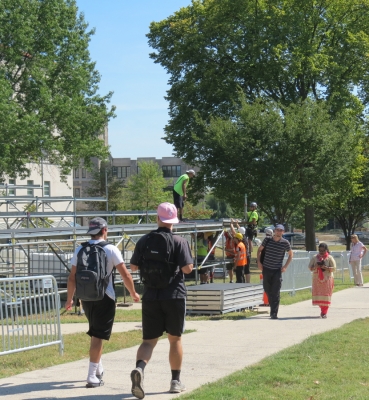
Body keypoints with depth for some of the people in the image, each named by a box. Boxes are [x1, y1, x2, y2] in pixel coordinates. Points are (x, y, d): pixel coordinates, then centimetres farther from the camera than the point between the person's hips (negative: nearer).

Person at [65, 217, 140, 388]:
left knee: (95, 334, 22)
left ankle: (98, 369, 31)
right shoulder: (111, 250, -7)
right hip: (105, 297, -4)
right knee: (98, 336, -3)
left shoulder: (79, 250, 4)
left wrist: (69, 299, 16)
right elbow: (125, 275, -7)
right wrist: (133, 293, 7)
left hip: (86, 297, 4)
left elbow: (72, 278, 5)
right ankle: (92, 376, -5)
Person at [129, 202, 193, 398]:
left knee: (149, 340, 5)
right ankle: (176, 381, 20)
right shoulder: (180, 242, -7)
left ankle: (139, 368, -24)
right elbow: (187, 268, -15)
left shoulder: (144, 240, 2)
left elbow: (133, 267, 7)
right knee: (175, 339, 13)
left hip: (150, 296, 2)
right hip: (174, 296, -2)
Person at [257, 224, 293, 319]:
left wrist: (285, 266, 0)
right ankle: (273, 308, 32)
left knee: (275, 292, -9)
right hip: (266, 269, 3)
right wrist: (259, 262, 4)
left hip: (277, 270, -2)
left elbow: (290, 254, 10)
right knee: (267, 290, 11)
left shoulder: (285, 243, -4)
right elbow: (259, 250, 14)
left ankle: (274, 313, -10)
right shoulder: (267, 240, 1)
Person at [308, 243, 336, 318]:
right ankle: (322, 309, 23)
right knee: (317, 295, 2)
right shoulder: (315, 257, 8)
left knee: (326, 296, -4)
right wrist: (315, 267, -13)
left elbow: (333, 268, -5)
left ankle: (324, 312, 1)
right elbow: (310, 267, 8)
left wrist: (325, 268, -19)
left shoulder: (329, 258, 0)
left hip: (327, 279, -3)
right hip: (317, 279, 3)